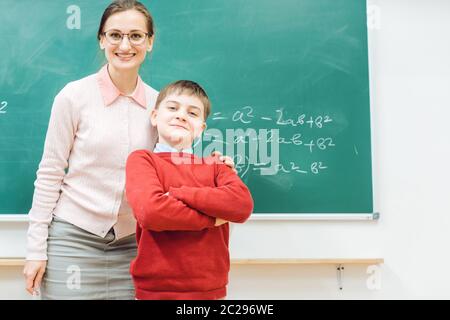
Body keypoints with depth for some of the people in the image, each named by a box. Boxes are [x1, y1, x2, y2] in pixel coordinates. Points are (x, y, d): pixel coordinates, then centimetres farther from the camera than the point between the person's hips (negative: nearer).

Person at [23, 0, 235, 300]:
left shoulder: (158, 103, 1)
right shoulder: (74, 95, -7)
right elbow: (49, 174, -5)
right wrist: (36, 248, -5)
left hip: (130, 242, 3)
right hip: (72, 238, -3)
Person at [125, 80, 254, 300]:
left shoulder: (213, 165, 9)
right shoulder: (142, 159, -1)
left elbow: (242, 205, -10)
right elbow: (151, 211, -19)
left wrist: (176, 194, -15)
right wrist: (212, 218, -10)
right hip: (156, 289, -3)